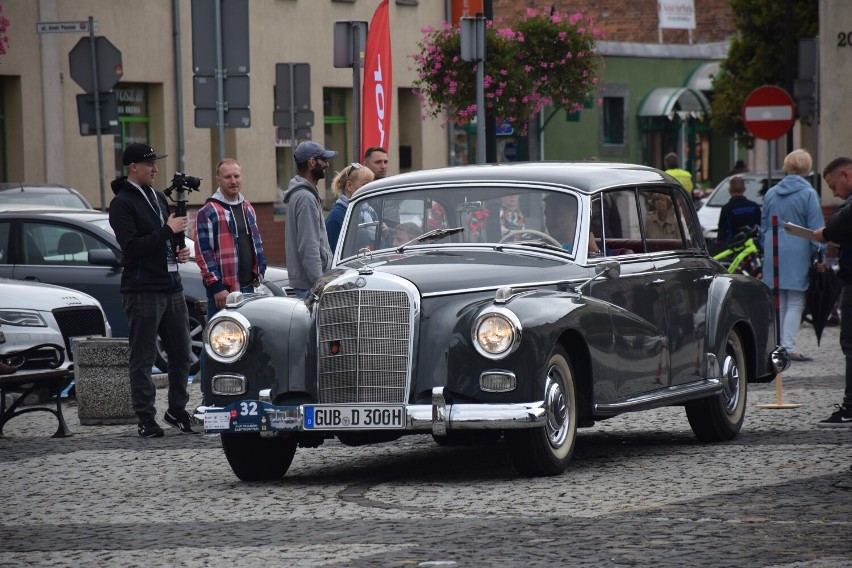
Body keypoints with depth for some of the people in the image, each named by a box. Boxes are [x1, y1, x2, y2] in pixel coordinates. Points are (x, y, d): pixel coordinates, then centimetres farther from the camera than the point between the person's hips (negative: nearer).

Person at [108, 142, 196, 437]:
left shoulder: (157, 197, 17)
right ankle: (146, 419, 1)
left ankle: (177, 410, 22)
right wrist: (168, 230, -17)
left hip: (172, 286, 8)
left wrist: (179, 252, 6)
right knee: (143, 358, -2)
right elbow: (132, 246, -19)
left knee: (181, 352, 10)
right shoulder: (122, 203, -9)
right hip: (143, 289, -8)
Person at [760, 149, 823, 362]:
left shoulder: (771, 193, 10)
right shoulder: (808, 194, -7)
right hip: (798, 253, -5)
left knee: (777, 303, 12)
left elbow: (763, 227, 16)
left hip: (774, 254, 5)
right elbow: (816, 228, -8)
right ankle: (788, 347, -9)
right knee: (795, 303, -3)